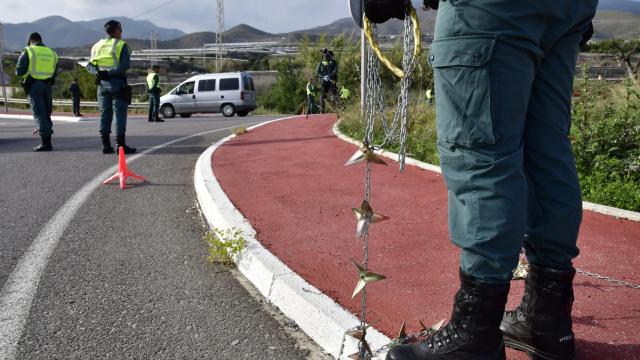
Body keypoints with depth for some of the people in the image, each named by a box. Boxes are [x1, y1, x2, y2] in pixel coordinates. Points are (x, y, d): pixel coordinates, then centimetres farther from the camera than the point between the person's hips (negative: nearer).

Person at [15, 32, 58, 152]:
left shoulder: (27, 52, -1)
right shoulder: (51, 53, 14)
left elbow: (19, 71, -5)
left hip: (33, 85, -4)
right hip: (47, 85, 4)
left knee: (39, 114, -5)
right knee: (47, 113, 13)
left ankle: (46, 143, -11)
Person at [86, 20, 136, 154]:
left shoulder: (97, 46, 15)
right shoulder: (121, 45, -3)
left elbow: (90, 65, 8)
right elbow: (125, 65, -17)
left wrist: (98, 72, -8)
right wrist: (110, 73, -18)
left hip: (102, 83, 6)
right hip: (117, 82, -6)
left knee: (105, 114, 8)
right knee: (120, 114, -4)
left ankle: (105, 145, 7)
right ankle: (120, 145, -7)